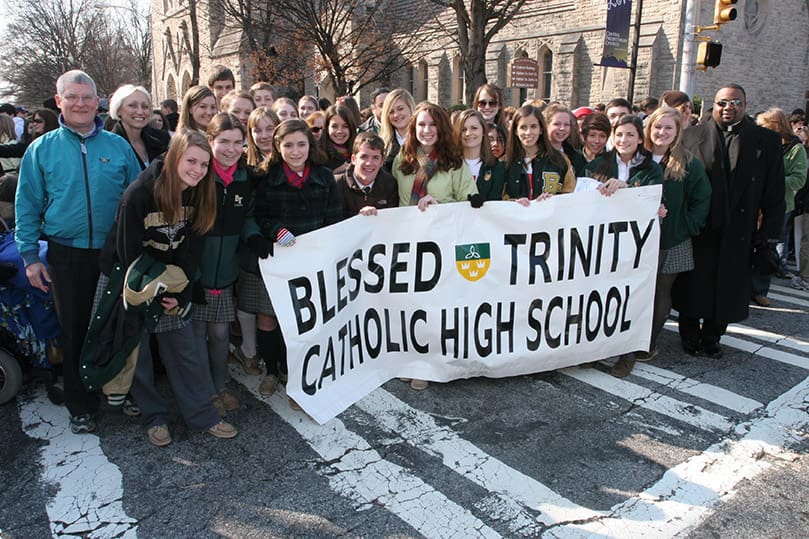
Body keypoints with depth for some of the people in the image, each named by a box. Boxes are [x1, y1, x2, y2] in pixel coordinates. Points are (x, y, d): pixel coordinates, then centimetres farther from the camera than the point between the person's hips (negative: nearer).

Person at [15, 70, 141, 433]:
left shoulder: (118, 146, 3)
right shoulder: (42, 149, 2)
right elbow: (28, 206, 3)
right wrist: (31, 256, -3)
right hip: (67, 256, 0)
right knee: (75, 331, 9)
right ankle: (81, 406, 24)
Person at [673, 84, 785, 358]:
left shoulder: (766, 140, 5)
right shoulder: (692, 136, 1)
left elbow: (775, 192, 4)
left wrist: (769, 232, -1)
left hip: (738, 234, 1)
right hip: (696, 231, -1)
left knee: (727, 289, 9)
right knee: (692, 285, 8)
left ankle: (712, 336, 26)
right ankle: (690, 336, 25)